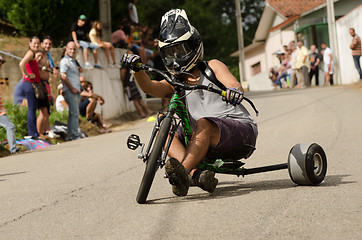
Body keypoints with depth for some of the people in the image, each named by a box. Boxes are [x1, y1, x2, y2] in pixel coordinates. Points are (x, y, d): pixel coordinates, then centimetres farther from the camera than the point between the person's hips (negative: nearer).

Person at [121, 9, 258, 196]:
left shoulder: (212, 67, 8)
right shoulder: (174, 84, 15)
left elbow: (234, 84, -12)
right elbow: (150, 87, -7)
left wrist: (234, 89, -37)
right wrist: (137, 69, -28)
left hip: (240, 129, -4)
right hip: (210, 143, 4)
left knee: (203, 123, -33)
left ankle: (184, 171, -50)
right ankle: (197, 175, -37)